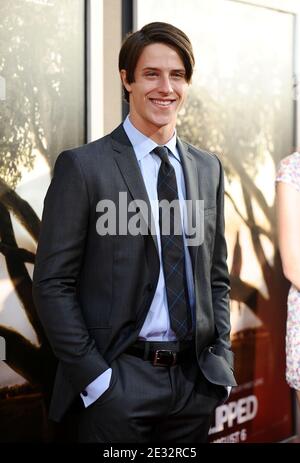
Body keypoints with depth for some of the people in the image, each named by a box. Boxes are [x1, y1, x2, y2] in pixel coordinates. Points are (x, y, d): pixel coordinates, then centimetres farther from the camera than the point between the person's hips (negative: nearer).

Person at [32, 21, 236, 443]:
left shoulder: (208, 168, 9)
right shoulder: (83, 166, -7)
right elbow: (53, 284, -8)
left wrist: (221, 362, 5)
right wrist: (95, 377, -12)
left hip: (197, 381, 5)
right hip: (119, 381, -4)